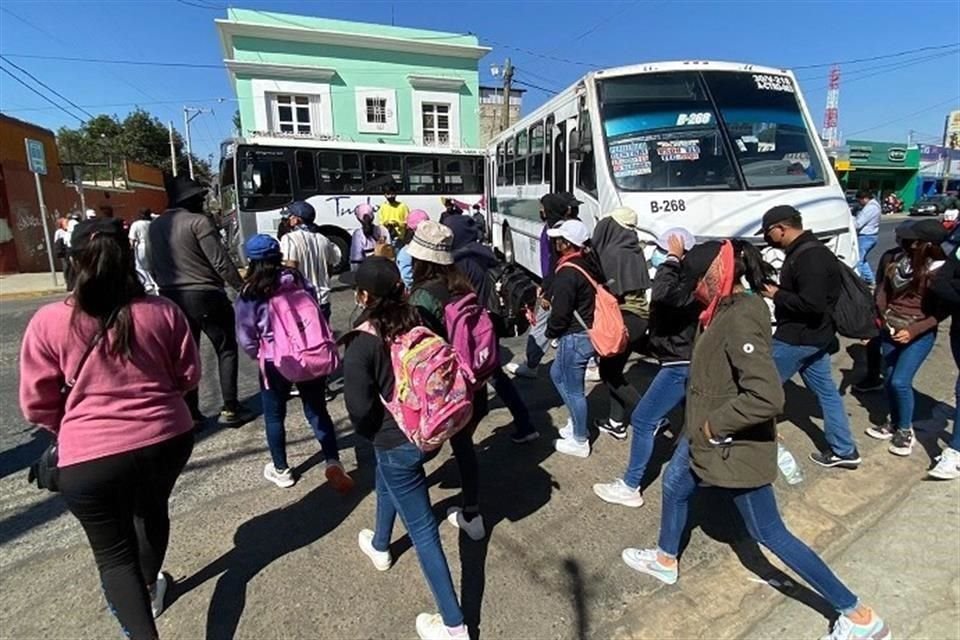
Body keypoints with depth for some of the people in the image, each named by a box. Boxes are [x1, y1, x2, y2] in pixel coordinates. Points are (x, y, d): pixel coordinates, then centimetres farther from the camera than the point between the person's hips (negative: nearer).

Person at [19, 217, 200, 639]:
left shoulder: (48, 323, -10)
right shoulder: (162, 312, -6)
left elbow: (37, 404, -1)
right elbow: (188, 376, 4)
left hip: (92, 456, -3)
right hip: (167, 439, 3)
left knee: (113, 552, 15)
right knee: (152, 509, 30)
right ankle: (149, 587, 53)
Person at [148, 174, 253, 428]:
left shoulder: (155, 227, 12)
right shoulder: (198, 221, -11)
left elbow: (152, 266, 15)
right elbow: (221, 262, -15)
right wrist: (241, 287, -6)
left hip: (172, 297, 7)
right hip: (205, 295, -6)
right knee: (226, 350, 5)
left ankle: (190, 412, 16)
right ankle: (230, 409, 4)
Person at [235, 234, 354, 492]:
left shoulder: (249, 294, -6)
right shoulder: (299, 280, 1)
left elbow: (246, 337, -3)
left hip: (274, 363, -2)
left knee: (274, 417, 17)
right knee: (317, 412, 14)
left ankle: (281, 470, 29)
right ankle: (333, 463, 5)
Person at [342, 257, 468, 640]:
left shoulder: (362, 340, -20)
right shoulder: (416, 321, -5)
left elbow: (359, 407, -20)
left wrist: (368, 433, 2)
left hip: (397, 440, -7)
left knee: (422, 528, 6)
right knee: (386, 481, 34)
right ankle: (380, 547, 60)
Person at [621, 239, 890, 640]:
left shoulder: (740, 321, -30)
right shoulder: (731, 308, 0)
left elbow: (768, 397, -38)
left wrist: (715, 424, -24)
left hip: (735, 447, -10)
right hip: (709, 437, 10)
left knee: (769, 534, 8)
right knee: (674, 483, 24)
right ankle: (665, 561, 49)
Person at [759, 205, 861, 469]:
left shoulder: (809, 257, -23)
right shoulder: (804, 251, 10)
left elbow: (812, 305, -29)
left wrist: (776, 295, -20)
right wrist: (776, 289, 4)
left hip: (797, 337, -11)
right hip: (813, 336, 11)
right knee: (826, 391, 16)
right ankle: (844, 451, 26)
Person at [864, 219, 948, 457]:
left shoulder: (939, 270, -15)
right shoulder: (894, 258, -2)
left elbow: (942, 310, -11)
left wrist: (914, 330, -22)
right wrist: (878, 315, -8)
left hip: (920, 334, -5)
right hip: (890, 329, 5)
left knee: (900, 382, -9)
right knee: (889, 380, 13)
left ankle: (905, 431, 14)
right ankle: (893, 424, 33)